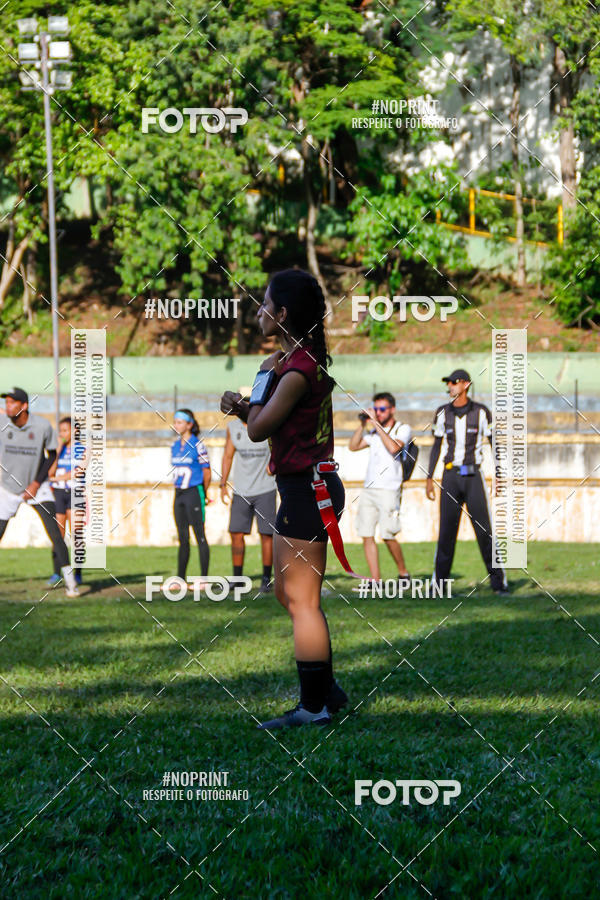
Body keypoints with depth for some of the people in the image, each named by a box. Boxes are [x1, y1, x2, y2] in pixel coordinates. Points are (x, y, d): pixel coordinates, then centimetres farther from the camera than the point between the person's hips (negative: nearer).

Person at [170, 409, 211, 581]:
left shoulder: (197, 445, -9)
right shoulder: (175, 446, 11)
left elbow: (206, 472, -6)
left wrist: (204, 494, 3)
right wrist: (179, 490, 13)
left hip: (194, 492, -7)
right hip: (179, 494, 7)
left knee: (200, 536, -4)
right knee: (183, 538, 10)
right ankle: (180, 579, 13)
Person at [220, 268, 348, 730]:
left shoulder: (298, 369, -20)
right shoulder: (301, 359, 12)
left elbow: (259, 430, -17)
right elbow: (271, 422, 18)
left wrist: (265, 377, -4)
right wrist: (243, 406, 0)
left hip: (307, 488, -11)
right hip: (303, 487, 11)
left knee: (301, 600, -4)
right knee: (290, 594, 18)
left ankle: (314, 707, 1)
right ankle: (328, 690, 26)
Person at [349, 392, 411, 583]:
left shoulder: (402, 429, 1)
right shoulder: (374, 431, 19)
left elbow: (394, 448, -18)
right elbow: (353, 446, 15)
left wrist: (376, 424, -14)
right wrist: (363, 424, 5)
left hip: (388, 490, -6)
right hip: (368, 489, 6)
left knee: (388, 536, -9)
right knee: (367, 536, -1)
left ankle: (403, 573, 10)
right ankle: (375, 580, 1)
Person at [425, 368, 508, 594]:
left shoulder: (481, 412, -2)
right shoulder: (442, 413, 6)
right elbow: (436, 447, 13)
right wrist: (429, 478, 8)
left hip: (473, 476, -2)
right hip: (450, 476, 2)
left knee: (484, 531, -4)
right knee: (446, 531, 0)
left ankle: (498, 582, 1)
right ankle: (439, 582, 6)